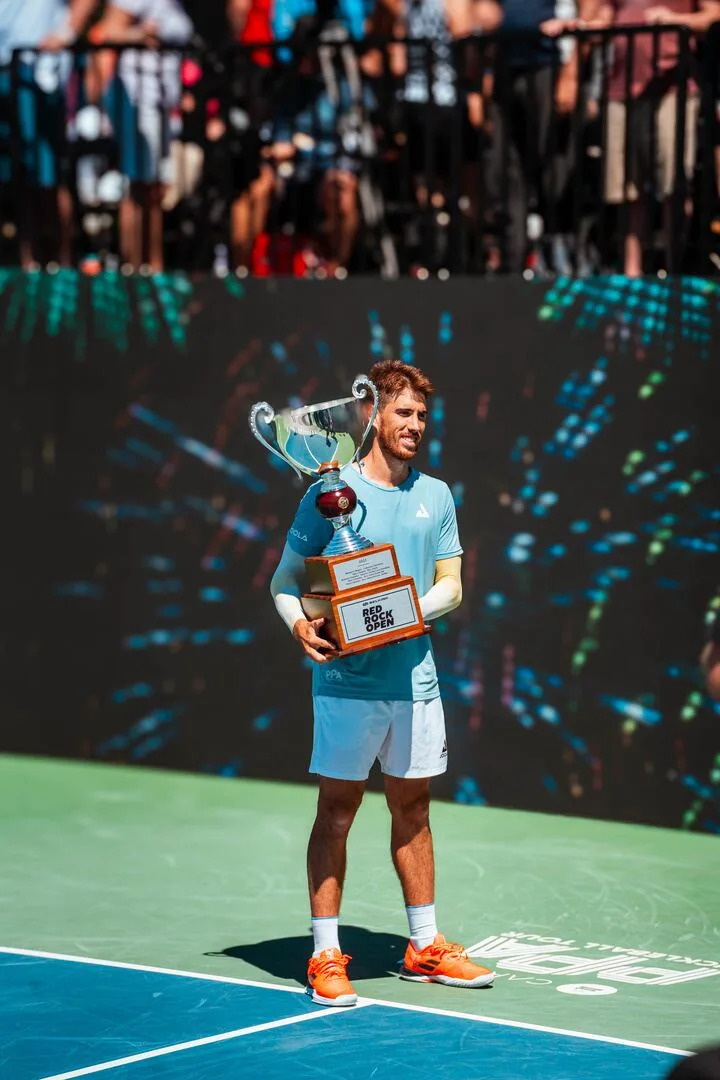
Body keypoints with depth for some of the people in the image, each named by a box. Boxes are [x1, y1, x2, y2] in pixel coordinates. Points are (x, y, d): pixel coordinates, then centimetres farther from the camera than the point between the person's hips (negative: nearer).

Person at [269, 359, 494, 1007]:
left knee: (413, 809, 13)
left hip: (414, 677, 4)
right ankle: (326, 957, 4)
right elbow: (286, 579, 0)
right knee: (337, 810, -1)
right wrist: (300, 623, -19)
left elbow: (450, 585, 8)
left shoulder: (435, 496, 9)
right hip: (347, 680, -4)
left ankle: (425, 946, 23)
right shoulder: (331, 491, -3)